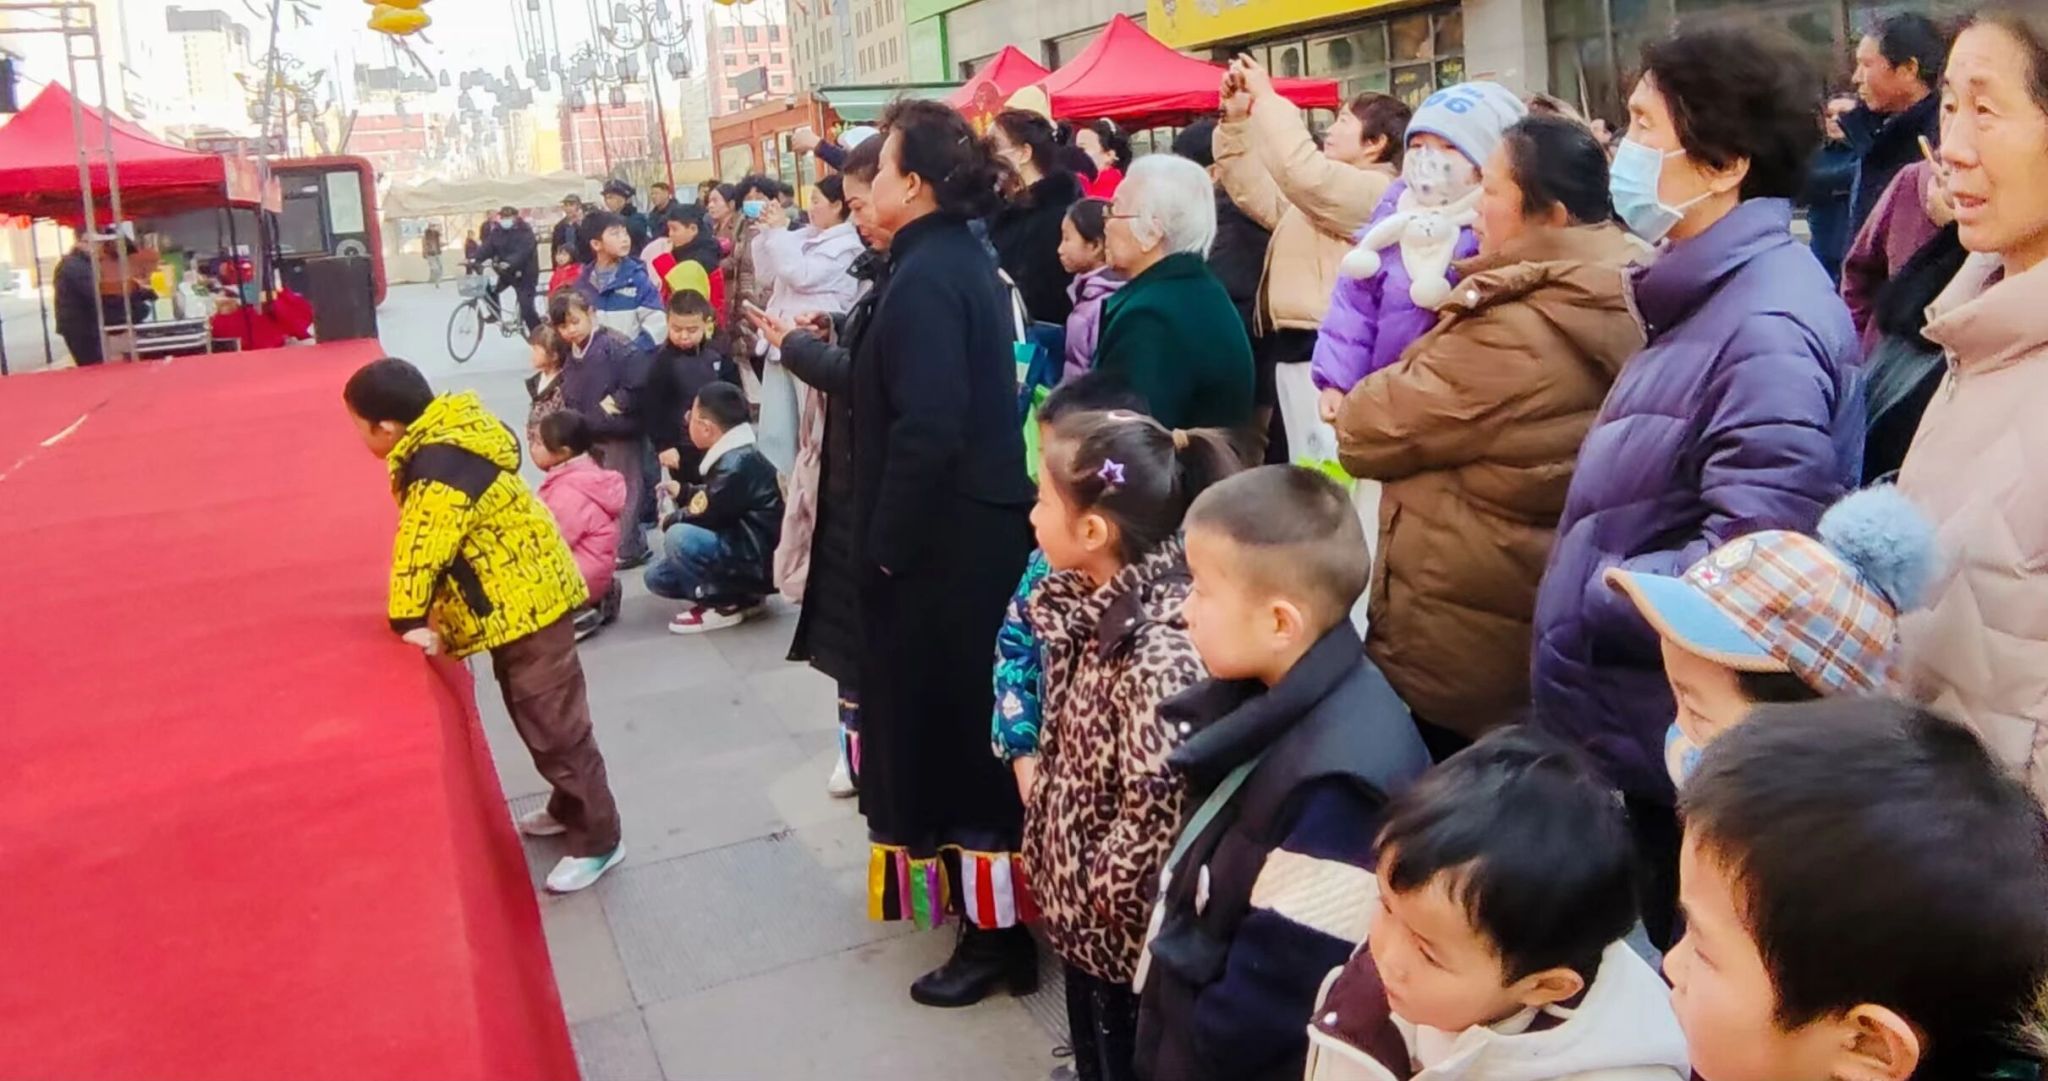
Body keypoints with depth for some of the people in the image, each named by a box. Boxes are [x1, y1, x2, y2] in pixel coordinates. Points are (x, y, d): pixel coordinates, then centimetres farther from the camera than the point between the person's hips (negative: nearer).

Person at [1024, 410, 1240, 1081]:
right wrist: (1062, 882, 8)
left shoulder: (1160, 651, -32)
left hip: (1126, 929, -8)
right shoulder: (1093, 603, -3)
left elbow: (1156, 817, -31)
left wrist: (1092, 903, -17)